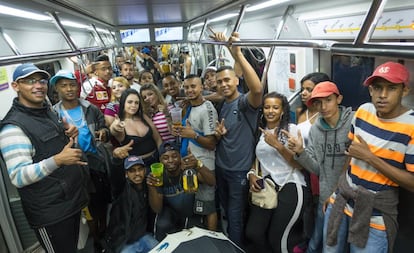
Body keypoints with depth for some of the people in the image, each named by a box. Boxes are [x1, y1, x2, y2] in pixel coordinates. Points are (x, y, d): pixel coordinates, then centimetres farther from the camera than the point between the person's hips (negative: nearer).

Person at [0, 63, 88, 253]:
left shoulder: (47, 111, 8)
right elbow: (18, 177, -23)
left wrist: (70, 135, 1)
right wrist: (58, 160, -35)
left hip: (72, 200, 8)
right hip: (50, 213, -8)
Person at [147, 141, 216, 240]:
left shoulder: (190, 168, -27)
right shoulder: (159, 177, -22)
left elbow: (212, 182, -42)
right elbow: (157, 209, -22)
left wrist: (198, 165, -62)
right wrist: (152, 188, -42)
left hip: (192, 213, 1)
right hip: (170, 212, 0)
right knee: (162, 226, -28)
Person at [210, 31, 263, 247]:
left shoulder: (245, 102, -16)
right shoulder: (221, 106, 7)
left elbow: (257, 89, -40)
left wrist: (238, 55, -44)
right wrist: (218, 133, -9)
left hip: (239, 170, -7)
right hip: (221, 167, 8)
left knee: (236, 217, 7)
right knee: (226, 212, 25)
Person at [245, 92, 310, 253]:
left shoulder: (291, 129, -3)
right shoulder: (260, 132, 12)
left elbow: (300, 164, -9)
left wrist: (277, 145, -18)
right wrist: (252, 174, 2)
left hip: (290, 187, -4)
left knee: (278, 238, -4)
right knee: (252, 233, -5)